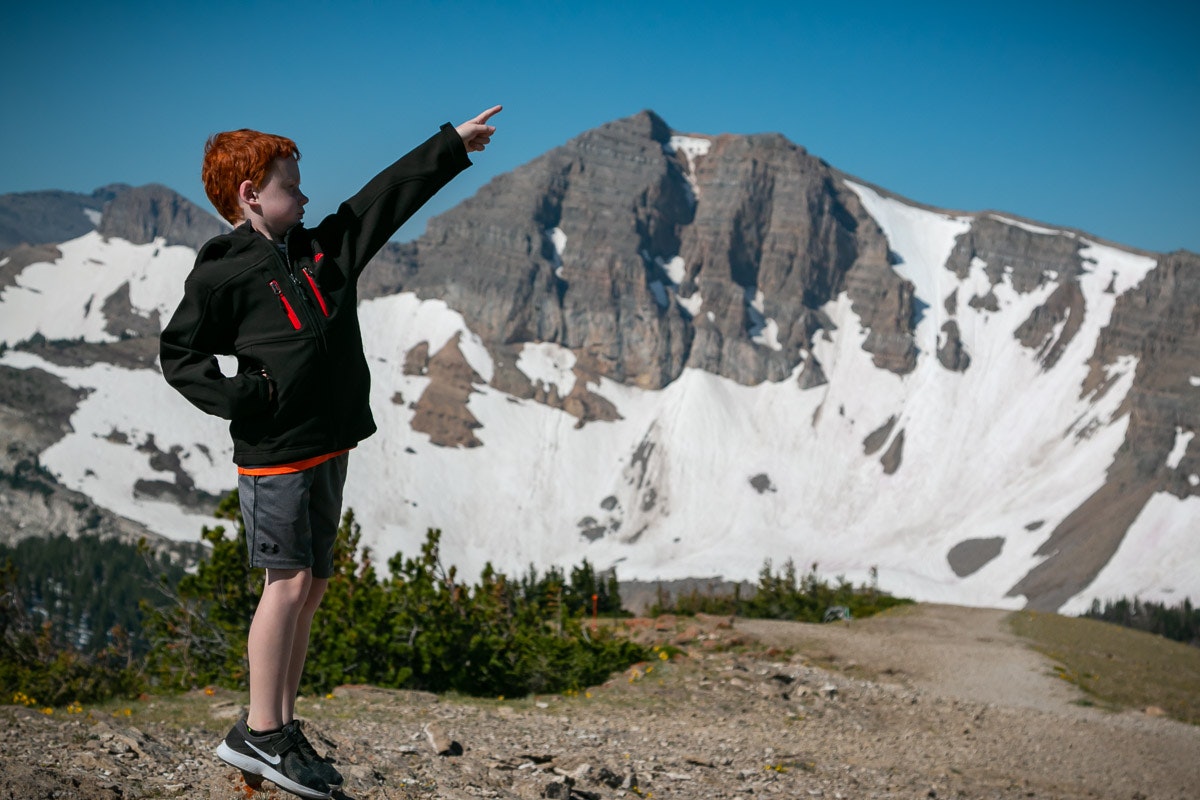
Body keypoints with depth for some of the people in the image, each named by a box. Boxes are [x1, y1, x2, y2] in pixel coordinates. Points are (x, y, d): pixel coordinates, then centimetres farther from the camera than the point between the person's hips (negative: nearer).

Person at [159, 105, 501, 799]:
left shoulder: (323, 247, 12)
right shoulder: (222, 274, -6)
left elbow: (388, 196, 17)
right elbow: (179, 355, -2)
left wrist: (454, 145, 21)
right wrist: (239, 396, -15)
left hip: (328, 449, 8)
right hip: (274, 453, -8)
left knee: (312, 585, 9)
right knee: (289, 582, -8)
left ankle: (284, 727, 16)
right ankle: (260, 735, -1)